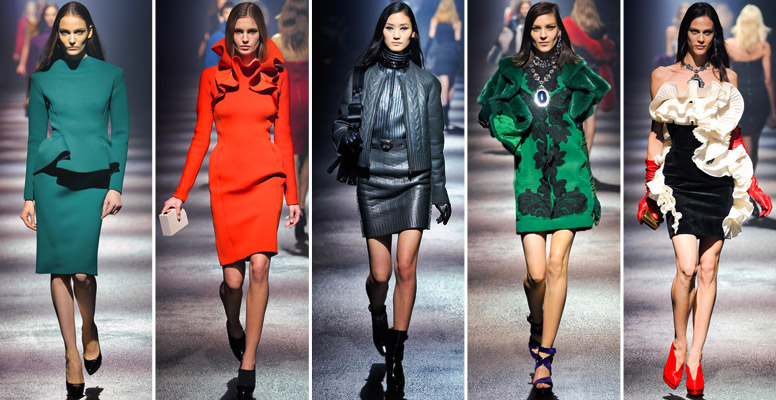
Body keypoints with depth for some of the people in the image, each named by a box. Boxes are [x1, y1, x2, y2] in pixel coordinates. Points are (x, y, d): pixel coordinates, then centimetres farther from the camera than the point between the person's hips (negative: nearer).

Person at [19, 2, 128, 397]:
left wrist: (116, 186, -3)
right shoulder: (42, 78, 7)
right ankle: (72, 355, 12)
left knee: (82, 269, -9)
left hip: (94, 178, -1)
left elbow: (121, 131, 6)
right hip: (52, 176, 1)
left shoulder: (111, 75, 6)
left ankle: (89, 330, 21)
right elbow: (35, 137, 10)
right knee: (60, 267, 0)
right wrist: (29, 195, 8)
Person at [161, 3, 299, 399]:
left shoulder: (276, 75, 7)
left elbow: (284, 137, 9)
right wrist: (180, 194, 0)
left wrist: (292, 195, 7)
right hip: (226, 180, 0)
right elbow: (200, 138, 5)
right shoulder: (213, 75, 5)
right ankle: (233, 326, 31)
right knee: (233, 277, -4)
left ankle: (248, 360, -3)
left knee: (259, 266, -15)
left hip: (266, 177, 0)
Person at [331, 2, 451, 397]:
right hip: (373, 180, 0)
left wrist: (439, 190, 9)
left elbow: (434, 141, 9)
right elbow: (340, 123, 8)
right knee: (380, 273, 0)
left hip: (414, 179, 0)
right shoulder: (361, 77, 4)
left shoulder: (426, 82, 5)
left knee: (406, 267, -8)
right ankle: (377, 316, 36)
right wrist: (348, 138, -16)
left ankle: (395, 356, 3)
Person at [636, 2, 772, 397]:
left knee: (709, 270, 2)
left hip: (719, 181, 2)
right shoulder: (663, 76, 7)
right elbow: (657, 134, 9)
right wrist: (650, 189, 6)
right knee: (687, 268, -14)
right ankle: (679, 343, 9)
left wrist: (751, 184, 13)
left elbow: (733, 135, 16)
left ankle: (695, 357, 9)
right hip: (679, 181, -2)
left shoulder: (728, 78, 11)